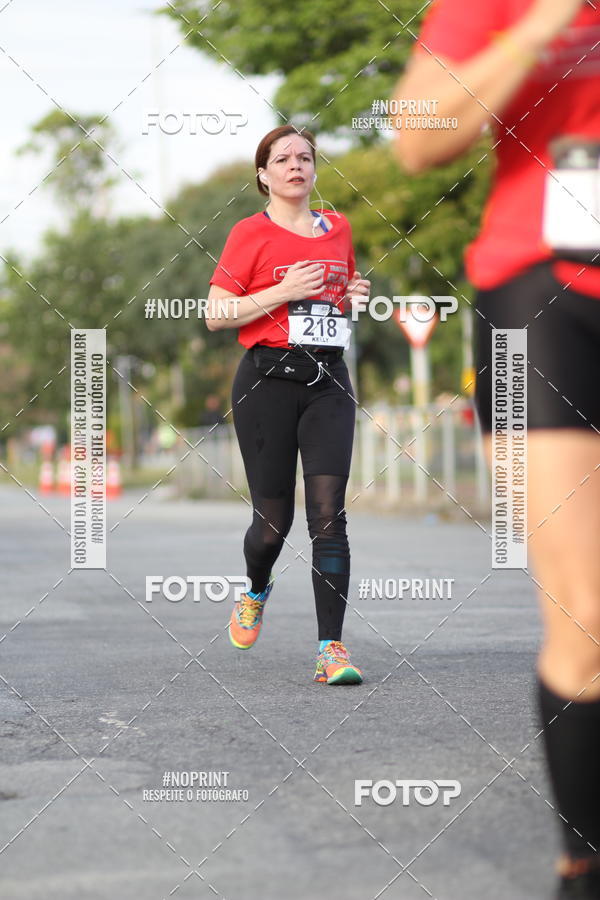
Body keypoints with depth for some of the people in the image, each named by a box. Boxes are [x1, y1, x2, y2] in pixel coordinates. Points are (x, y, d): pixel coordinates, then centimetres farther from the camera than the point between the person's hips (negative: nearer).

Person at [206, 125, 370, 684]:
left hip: (328, 381, 3)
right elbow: (215, 315, -5)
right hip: (268, 381, -3)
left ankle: (331, 649, -9)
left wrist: (356, 299, 7)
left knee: (328, 512, -9)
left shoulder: (338, 229, 14)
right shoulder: (250, 233, -1)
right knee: (273, 521, 3)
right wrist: (284, 291, -14)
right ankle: (255, 591, 38)